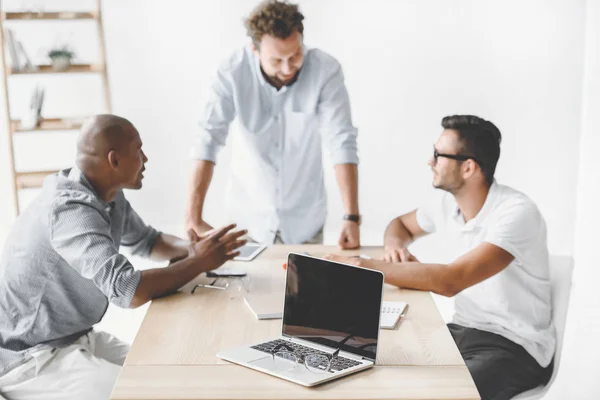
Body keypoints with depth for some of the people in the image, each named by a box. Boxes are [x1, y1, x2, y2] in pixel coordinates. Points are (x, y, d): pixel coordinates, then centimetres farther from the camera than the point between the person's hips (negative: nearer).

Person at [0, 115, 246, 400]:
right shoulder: (71, 210, -29)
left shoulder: (109, 195, 1)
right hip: (28, 358, -9)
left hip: (76, 338, 9)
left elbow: (146, 241, 18)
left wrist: (191, 247, -3)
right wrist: (200, 262, -24)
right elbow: (131, 291, -37)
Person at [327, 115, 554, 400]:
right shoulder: (445, 203, 0)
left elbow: (450, 281, -33)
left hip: (515, 346, -6)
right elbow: (400, 224, 22)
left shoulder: (516, 213, -23)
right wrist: (394, 245, -3)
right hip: (464, 330, 6)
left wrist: (365, 266, -30)